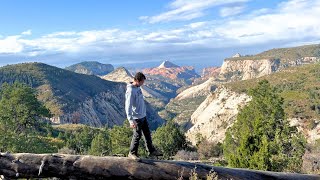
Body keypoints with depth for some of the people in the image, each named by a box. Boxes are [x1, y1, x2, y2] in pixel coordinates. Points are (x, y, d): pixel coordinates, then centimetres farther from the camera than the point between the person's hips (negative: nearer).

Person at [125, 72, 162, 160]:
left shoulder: (138, 87, 5)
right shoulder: (131, 91, -24)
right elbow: (128, 107, -27)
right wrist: (131, 121, -32)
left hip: (143, 116, 9)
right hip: (137, 117, -9)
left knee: (147, 133, 17)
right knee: (137, 135, 4)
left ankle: (151, 151, 30)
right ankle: (132, 153, 21)